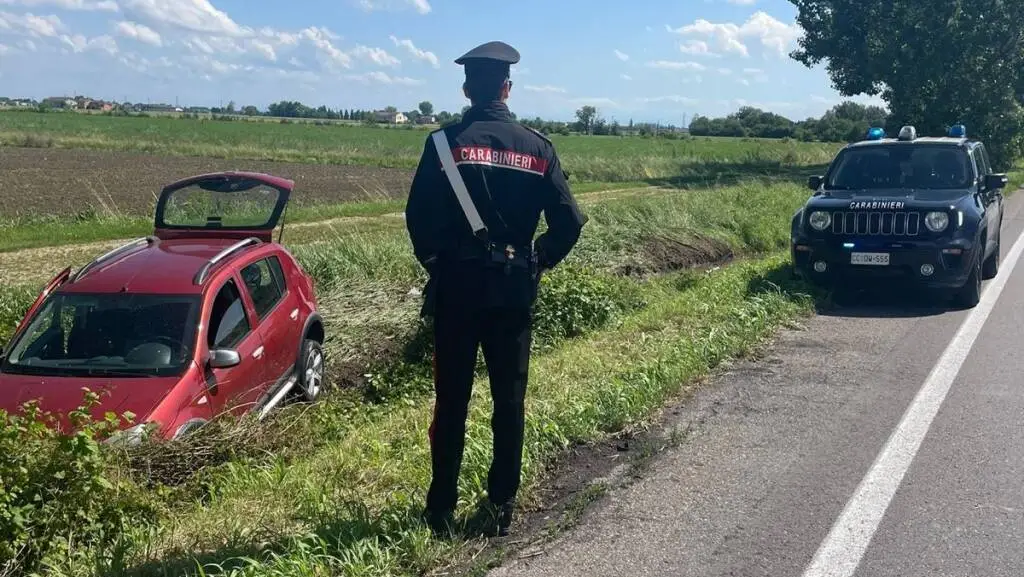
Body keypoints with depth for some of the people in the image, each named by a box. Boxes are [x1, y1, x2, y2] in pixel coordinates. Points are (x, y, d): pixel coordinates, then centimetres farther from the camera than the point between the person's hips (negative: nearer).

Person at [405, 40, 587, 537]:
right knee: (509, 401, 12)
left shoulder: (444, 142, -7)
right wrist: (537, 263, 11)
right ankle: (502, 506, 20)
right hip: (514, 288, 2)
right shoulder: (536, 146, -1)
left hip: (456, 285, -1)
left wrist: (434, 260, 7)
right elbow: (569, 221, -5)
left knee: (452, 400, 8)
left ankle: (442, 507, 15)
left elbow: (418, 215, -11)